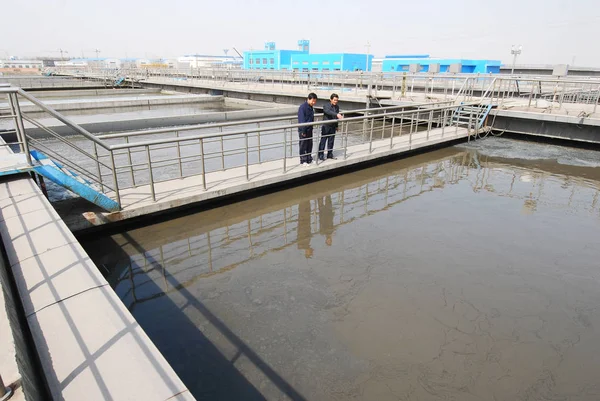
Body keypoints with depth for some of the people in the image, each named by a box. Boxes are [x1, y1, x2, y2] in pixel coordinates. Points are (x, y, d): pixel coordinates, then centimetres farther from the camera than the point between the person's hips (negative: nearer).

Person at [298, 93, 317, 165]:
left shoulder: (311, 107, 8)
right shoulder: (302, 107, -17)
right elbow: (301, 120, -19)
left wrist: (311, 128, 17)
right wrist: (303, 131, -20)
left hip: (309, 129, 8)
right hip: (303, 130, -8)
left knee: (310, 145, 13)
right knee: (303, 146, 1)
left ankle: (309, 159, 24)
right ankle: (303, 161, 10)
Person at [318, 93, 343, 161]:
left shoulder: (337, 107, 7)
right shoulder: (326, 106, -13)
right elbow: (329, 112, -35)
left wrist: (336, 126, 19)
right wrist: (337, 114, -50)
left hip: (333, 127, 6)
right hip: (326, 127, -6)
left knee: (331, 141, 12)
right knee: (323, 141, -1)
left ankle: (330, 154, 24)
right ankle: (321, 156, 5)